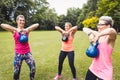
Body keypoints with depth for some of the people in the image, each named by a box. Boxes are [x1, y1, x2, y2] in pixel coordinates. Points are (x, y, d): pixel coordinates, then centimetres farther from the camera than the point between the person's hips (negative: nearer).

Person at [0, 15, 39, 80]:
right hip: (18, 54, -1)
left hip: (27, 53, 1)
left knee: (33, 69, -1)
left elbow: (37, 24, -6)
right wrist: (16, 29, -19)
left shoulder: (27, 30, 3)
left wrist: (27, 29, -17)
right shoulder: (14, 31, -1)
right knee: (16, 71, 6)